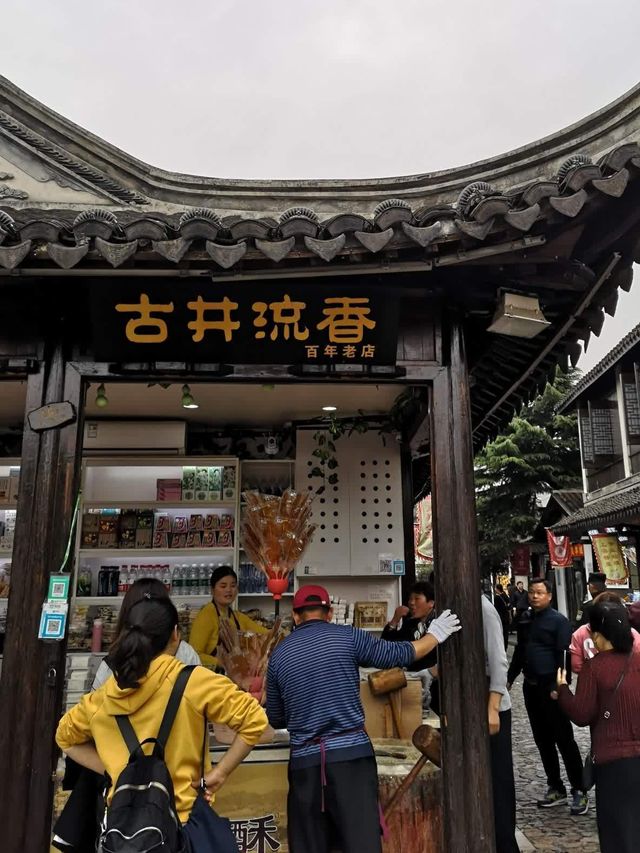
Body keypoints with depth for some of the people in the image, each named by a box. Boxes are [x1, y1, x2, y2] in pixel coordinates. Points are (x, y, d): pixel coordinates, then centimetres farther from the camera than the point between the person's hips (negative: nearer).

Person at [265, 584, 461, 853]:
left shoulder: (279, 654, 7)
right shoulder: (347, 637, -1)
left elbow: (276, 719, 16)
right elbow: (397, 655, 5)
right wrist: (434, 635, 21)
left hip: (305, 760, 3)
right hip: (351, 753, -2)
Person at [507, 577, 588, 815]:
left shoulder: (558, 620, -9)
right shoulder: (525, 619, 10)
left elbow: (564, 656, -13)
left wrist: (558, 687, -19)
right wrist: (509, 678, 16)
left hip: (551, 688, -7)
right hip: (530, 686, 7)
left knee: (564, 740, 0)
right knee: (543, 740, 13)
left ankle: (579, 791, 12)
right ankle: (556, 788, 24)